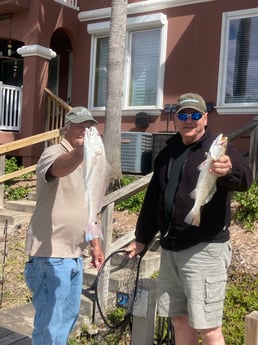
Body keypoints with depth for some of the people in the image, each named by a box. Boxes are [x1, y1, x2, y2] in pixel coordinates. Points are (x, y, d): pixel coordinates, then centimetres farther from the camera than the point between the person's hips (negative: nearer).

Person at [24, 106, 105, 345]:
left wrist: (95, 244, 19)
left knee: (68, 316, 19)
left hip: (74, 254, 9)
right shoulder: (54, 153, -11)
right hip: (50, 255, -9)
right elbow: (59, 167, -38)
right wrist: (81, 149, -57)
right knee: (50, 322, -5)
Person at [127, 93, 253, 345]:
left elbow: (245, 178, -26)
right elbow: (152, 199, 20)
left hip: (204, 249, -6)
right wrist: (142, 238, 21)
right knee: (180, 320, 15)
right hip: (170, 248, 7)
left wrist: (229, 171, -49)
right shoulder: (167, 153, 13)